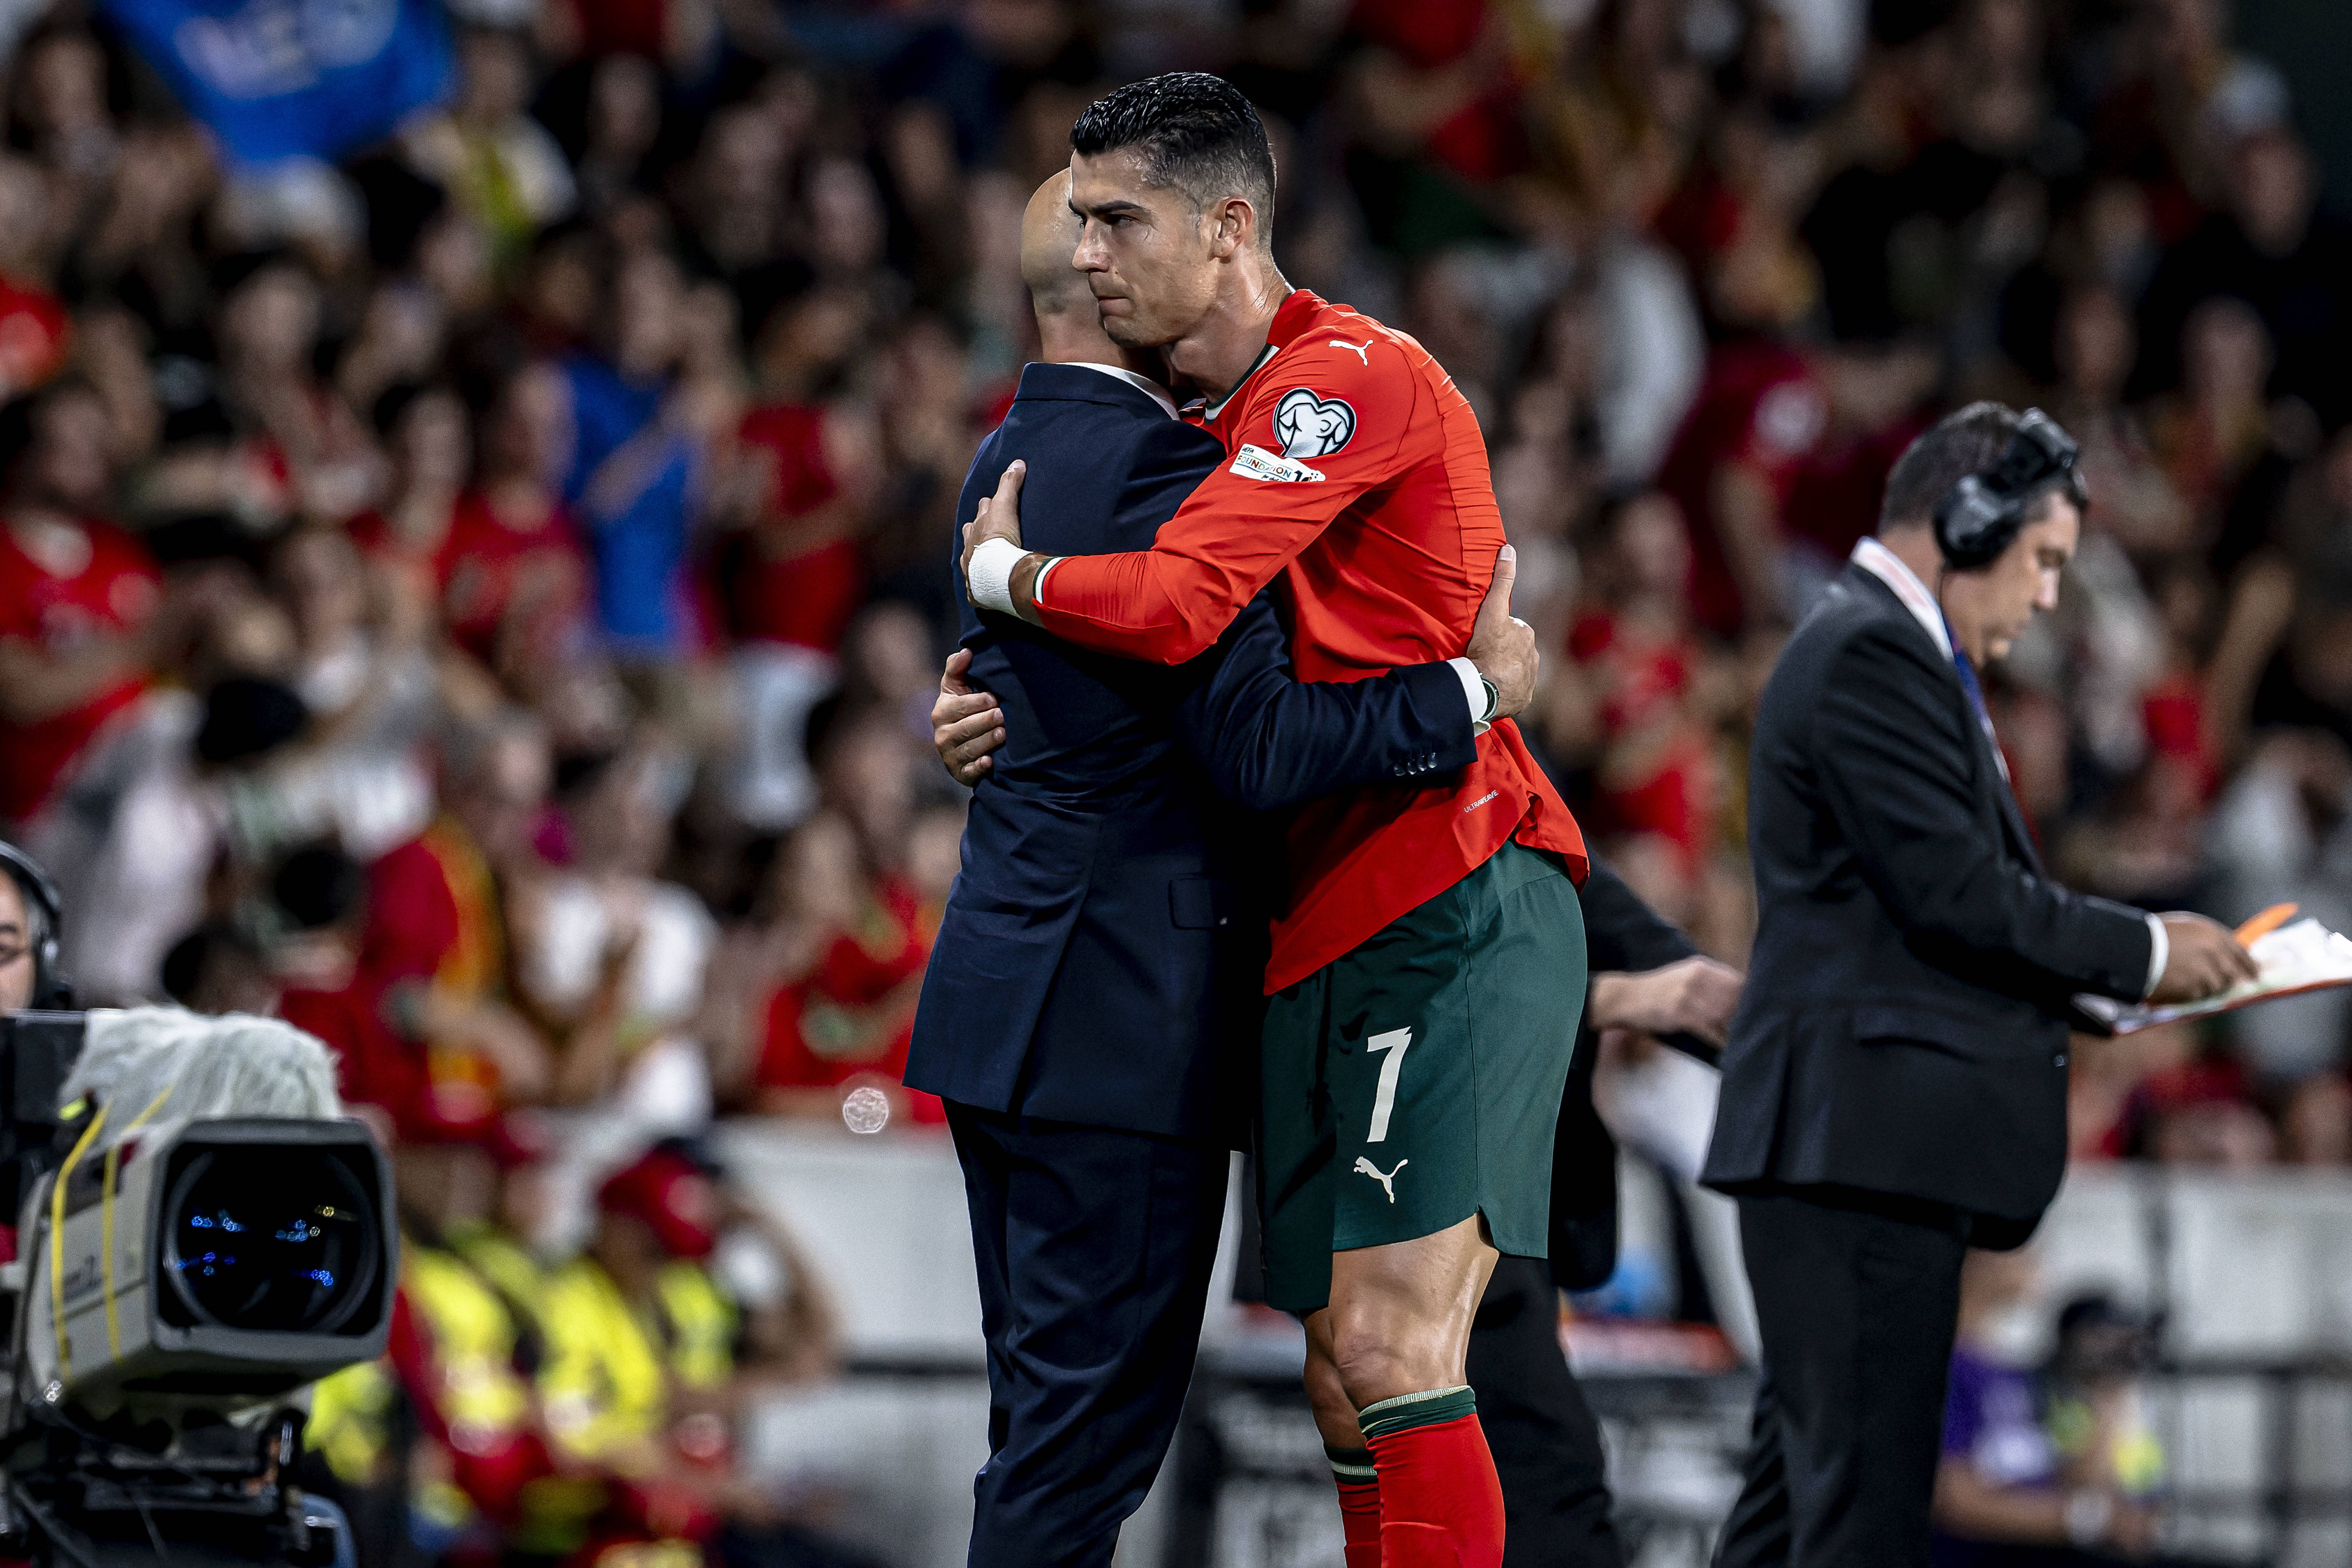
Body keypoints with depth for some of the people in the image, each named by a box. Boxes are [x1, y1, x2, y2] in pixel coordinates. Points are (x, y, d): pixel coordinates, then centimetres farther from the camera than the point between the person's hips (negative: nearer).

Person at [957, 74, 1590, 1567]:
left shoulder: (1353, 375, -11)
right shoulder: (1216, 433, 20)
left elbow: (1171, 607, -22)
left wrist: (999, 570, -1)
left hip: (1458, 900, -9)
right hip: (1322, 940, 9)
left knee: (1392, 1347, -19)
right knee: (1347, 1388, 7)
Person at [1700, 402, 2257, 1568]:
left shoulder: (1891, 651, 24)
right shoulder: (1871, 656, -11)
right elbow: (1951, 892, -18)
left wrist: (2110, 969, 10)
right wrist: (2143, 953, -7)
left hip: (1863, 1151, 11)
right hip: (1859, 1142, -11)